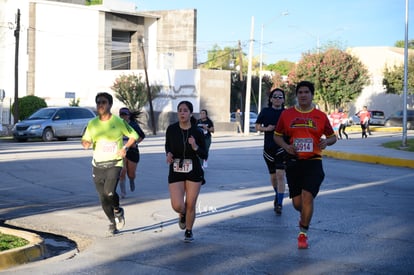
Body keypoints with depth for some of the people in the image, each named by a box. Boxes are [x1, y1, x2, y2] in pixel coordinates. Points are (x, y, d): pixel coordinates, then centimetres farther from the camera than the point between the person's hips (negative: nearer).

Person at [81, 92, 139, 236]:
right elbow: (85, 140, 13)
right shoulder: (92, 123, 5)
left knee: (109, 192, -24)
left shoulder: (119, 122, -4)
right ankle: (112, 222, 30)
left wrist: (125, 147, -10)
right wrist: (85, 143, -11)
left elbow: (134, 135, 6)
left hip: (115, 163, -4)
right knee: (103, 198, 6)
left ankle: (118, 210, 9)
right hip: (98, 165, 4)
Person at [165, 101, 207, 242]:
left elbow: (204, 155, -3)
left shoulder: (197, 132, -8)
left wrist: (195, 147, -22)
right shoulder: (171, 129, -5)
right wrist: (168, 154, -8)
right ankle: (183, 214, 27)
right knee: (177, 205, -10)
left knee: (190, 205, 3)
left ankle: (189, 231, 27)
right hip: (176, 171, 1)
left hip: (193, 172, -1)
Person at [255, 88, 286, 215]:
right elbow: (257, 127, 9)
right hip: (269, 148, 2)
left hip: (282, 147, -2)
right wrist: (267, 128, -10)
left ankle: (279, 203, -14)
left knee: (280, 174, -15)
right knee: (273, 176, 14)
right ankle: (277, 195, 41)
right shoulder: (265, 112, 4)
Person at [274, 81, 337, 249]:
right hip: (294, 161, 2)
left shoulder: (320, 116, 3)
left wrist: (327, 141, -10)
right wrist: (286, 146, -7)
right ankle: (305, 215, 41)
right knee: (297, 202, 4)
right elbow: (277, 135, 13)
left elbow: (332, 137, 13)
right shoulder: (287, 114, 5)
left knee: (307, 196, -15)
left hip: (313, 162, -2)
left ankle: (303, 233, 0)